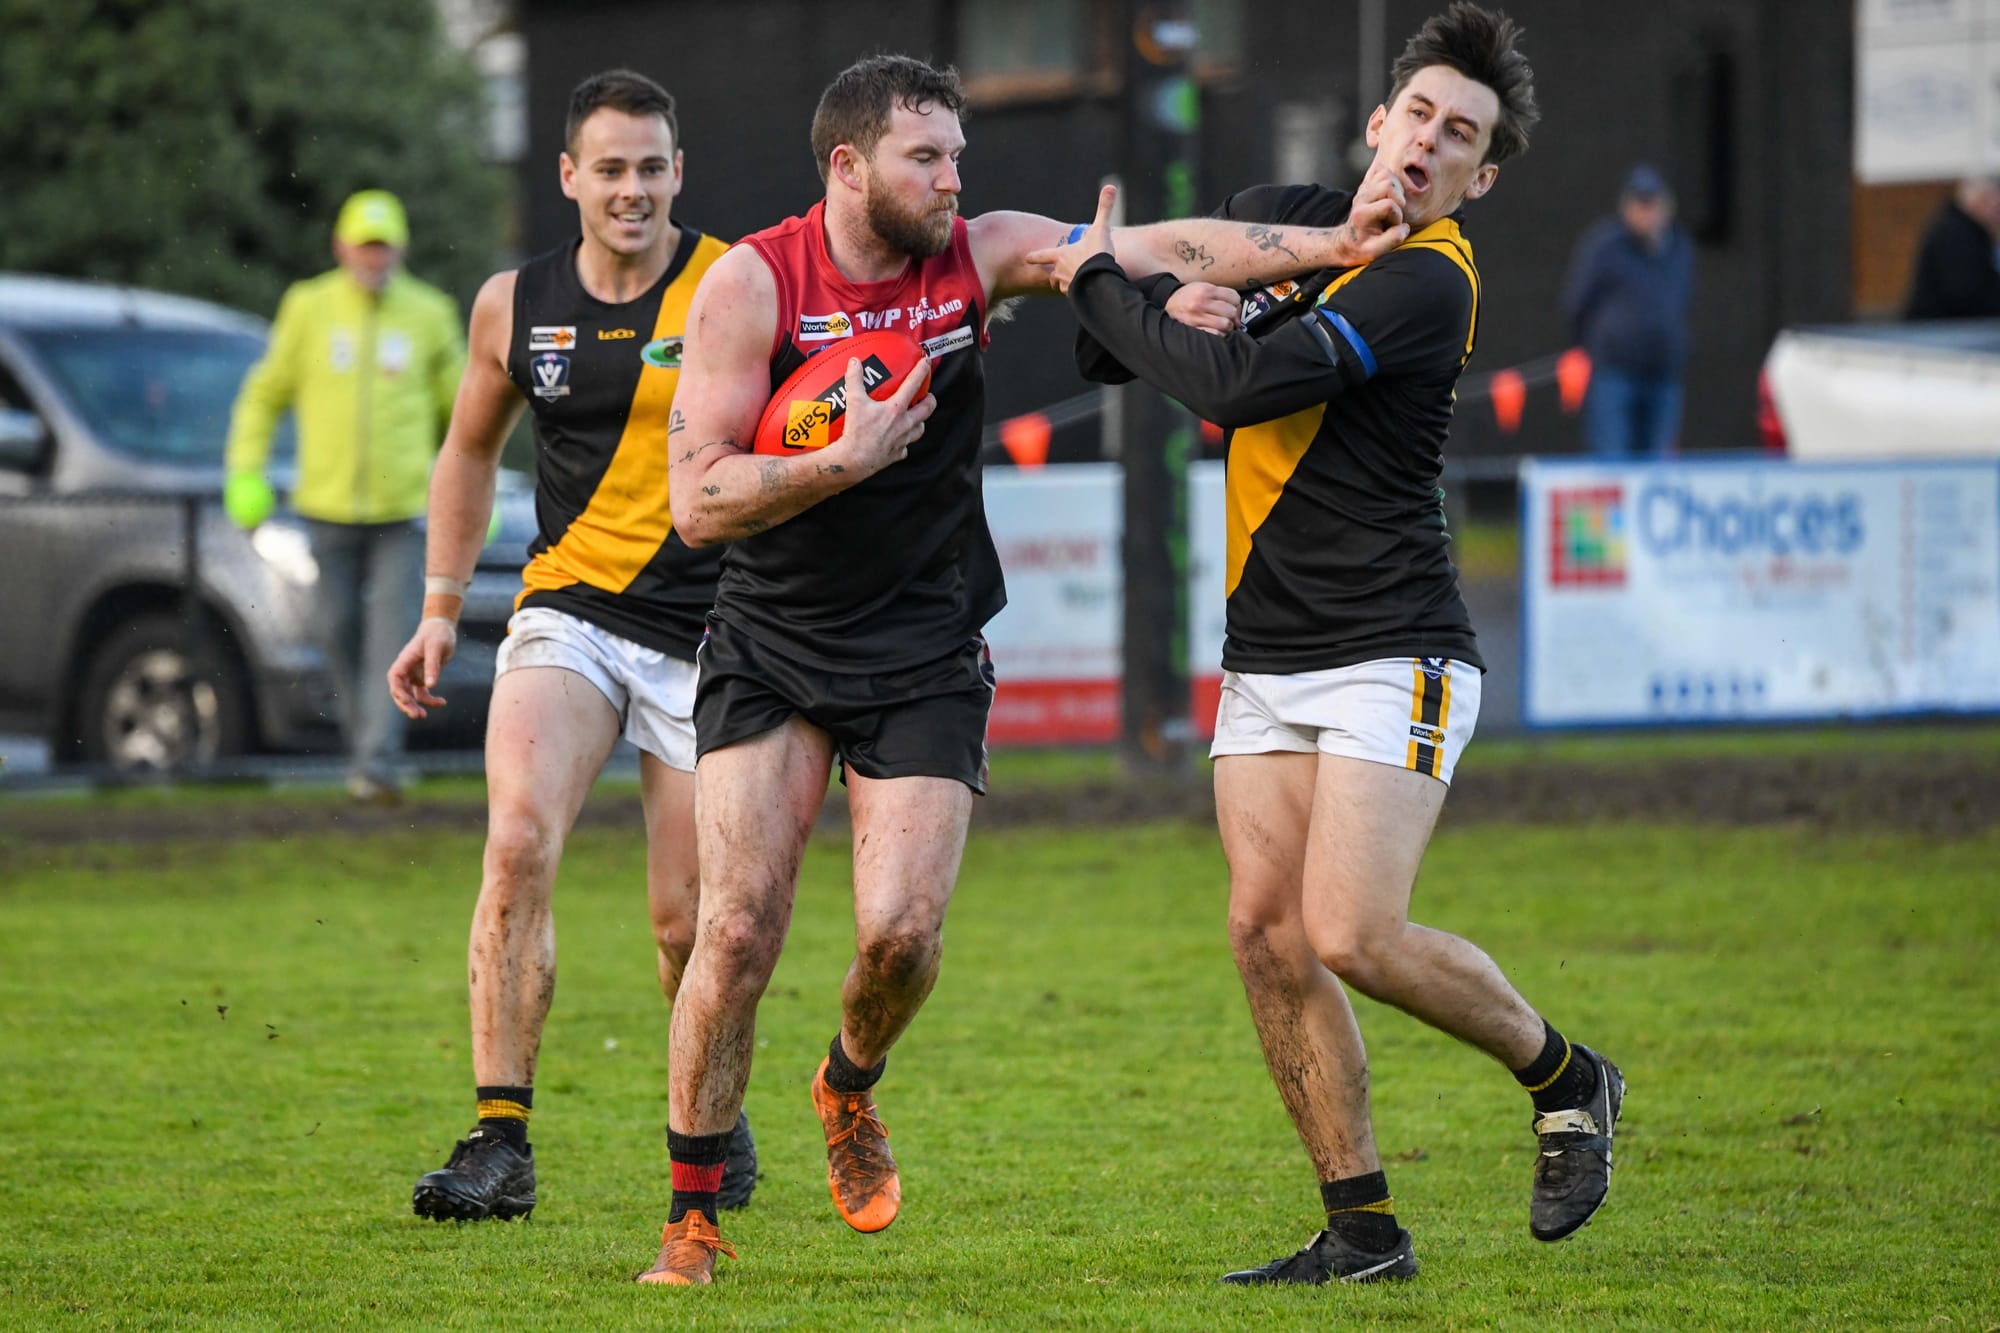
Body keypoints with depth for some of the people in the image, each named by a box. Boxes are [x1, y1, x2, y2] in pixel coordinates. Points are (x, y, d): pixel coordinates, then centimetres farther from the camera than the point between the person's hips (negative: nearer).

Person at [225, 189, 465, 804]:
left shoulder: (428, 315, 3)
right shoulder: (309, 309, 2)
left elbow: (460, 408, 12)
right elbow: (265, 395, 10)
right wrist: (245, 471, 1)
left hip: (402, 506, -1)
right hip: (329, 502, 1)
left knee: (392, 634, -12)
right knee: (340, 632, 6)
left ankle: (378, 762, -15)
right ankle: (360, 739, 27)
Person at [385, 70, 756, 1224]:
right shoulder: (515, 305, 5)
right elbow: (473, 448, 21)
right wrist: (442, 607, 15)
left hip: (708, 636, -2)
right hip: (567, 612, 2)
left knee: (687, 920, -1)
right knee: (518, 844, -21)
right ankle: (502, 1144, -19)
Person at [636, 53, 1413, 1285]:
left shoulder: (979, 255, -2)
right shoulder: (753, 283, -11)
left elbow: (1163, 251, -8)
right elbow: (698, 500, -14)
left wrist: (1329, 248, -18)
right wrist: (846, 461, -24)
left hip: (925, 658, 2)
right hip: (770, 649, -2)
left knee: (902, 931, -10)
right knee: (739, 924, -10)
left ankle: (852, 1086, 25)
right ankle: (693, 1219, 2)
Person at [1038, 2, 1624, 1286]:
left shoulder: (1429, 283, -15)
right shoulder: (1289, 216, 10)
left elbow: (1239, 385, -23)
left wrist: (1099, 288, -11)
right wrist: (1165, 306, 0)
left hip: (1390, 657, -8)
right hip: (1266, 658, 8)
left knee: (1352, 936, -17)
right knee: (1267, 928, -3)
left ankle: (1566, 1077, 8)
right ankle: (1364, 1228, 4)